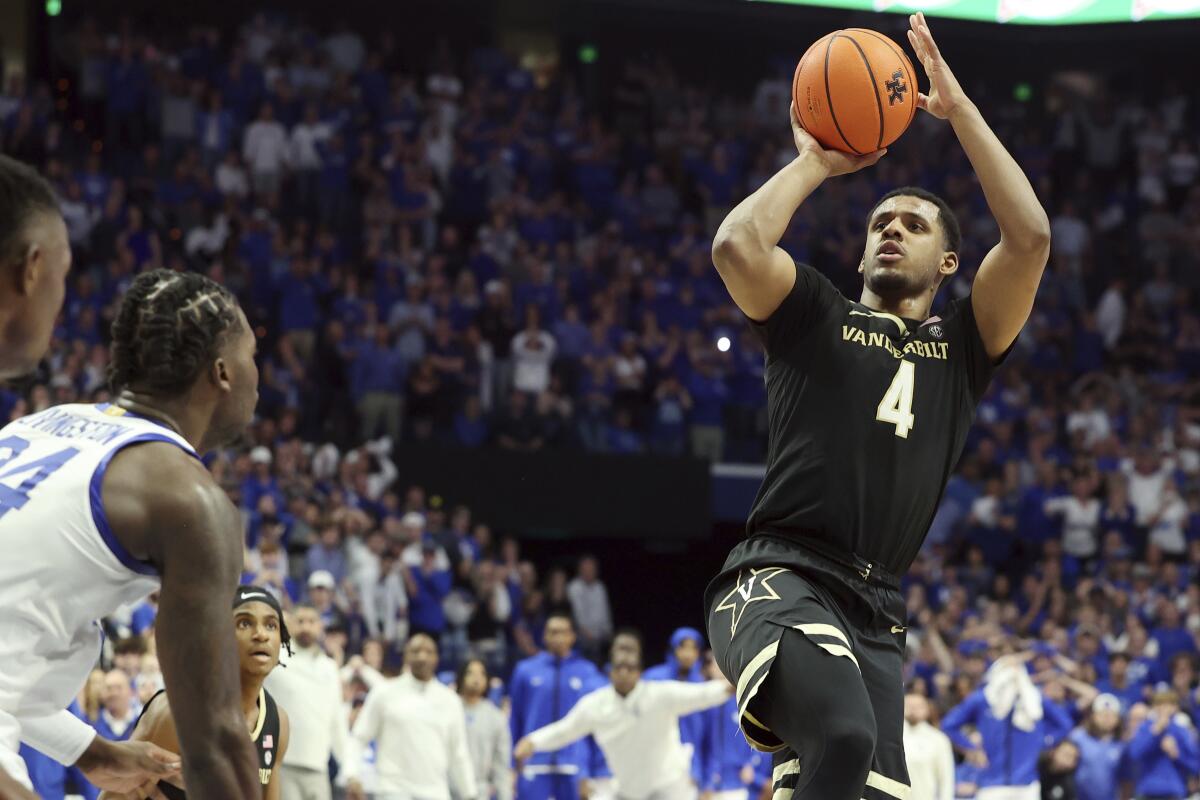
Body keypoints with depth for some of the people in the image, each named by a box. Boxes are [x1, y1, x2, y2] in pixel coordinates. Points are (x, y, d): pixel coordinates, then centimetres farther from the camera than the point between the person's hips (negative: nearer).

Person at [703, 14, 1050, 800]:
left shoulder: (963, 347, 21)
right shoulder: (816, 316, 15)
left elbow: (1030, 237, 5)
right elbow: (736, 246, -7)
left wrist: (959, 108, 8)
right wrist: (814, 163, 9)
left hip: (875, 615, 5)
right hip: (779, 579, -5)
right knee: (844, 737, -34)